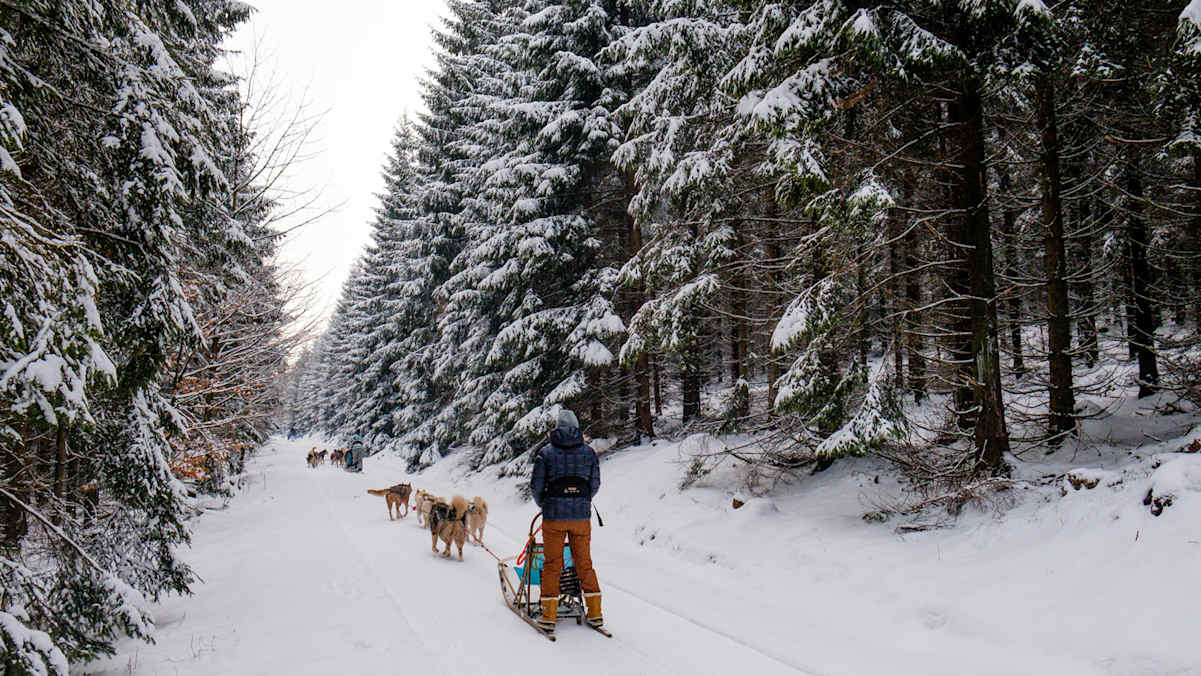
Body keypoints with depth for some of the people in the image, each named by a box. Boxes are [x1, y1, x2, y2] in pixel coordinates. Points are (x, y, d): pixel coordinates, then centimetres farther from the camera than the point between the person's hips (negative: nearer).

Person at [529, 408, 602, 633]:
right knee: (584, 563, 12)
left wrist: (544, 505, 18)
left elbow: (536, 485, -1)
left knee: (552, 564, 6)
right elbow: (595, 484, 6)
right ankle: (595, 613, 15)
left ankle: (549, 615, 7)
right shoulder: (588, 452, 3)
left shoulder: (547, 452, -2)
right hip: (582, 515, 2)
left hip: (554, 515, -2)